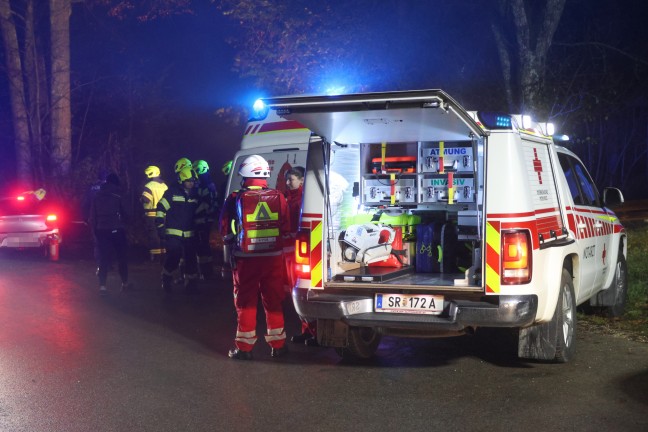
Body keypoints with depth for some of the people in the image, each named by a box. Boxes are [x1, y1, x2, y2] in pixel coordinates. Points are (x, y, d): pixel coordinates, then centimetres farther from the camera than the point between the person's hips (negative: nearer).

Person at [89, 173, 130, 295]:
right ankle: (125, 283, 18)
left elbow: (92, 217, 7)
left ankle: (102, 285, -6)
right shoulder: (118, 197, -7)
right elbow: (124, 215, -3)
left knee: (104, 258, 4)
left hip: (101, 231, 3)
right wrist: (123, 224, 17)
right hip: (116, 230, -3)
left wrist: (95, 231, 14)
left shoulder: (97, 197, 5)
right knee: (122, 257, 11)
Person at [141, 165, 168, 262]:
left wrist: (141, 198, -2)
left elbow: (144, 199, -21)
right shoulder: (164, 186, 9)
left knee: (153, 236, 0)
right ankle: (163, 254, 18)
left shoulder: (149, 186, -14)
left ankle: (155, 256, 0)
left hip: (151, 215, -6)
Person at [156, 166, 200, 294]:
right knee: (173, 258, -13)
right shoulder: (172, 192, -5)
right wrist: (160, 227, -9)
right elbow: (161, 208, -5)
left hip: (189, 234, 5)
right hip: (173, 233, -5)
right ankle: (166, 279, 10)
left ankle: (190, 283, 14)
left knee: (191, 259, 3)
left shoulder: (194, 195, 11)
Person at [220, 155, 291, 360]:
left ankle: (245, 347, 10)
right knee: (273, 301, 12)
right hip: (273, 257, 2)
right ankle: (277, 344, 18)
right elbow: (286, 230, 3)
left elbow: (226, 232, -1)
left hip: (245, 258, -2)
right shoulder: (278, 198, -2)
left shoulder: (236, 199, -8)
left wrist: (234, 243, 17)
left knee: (246, 302, 7)